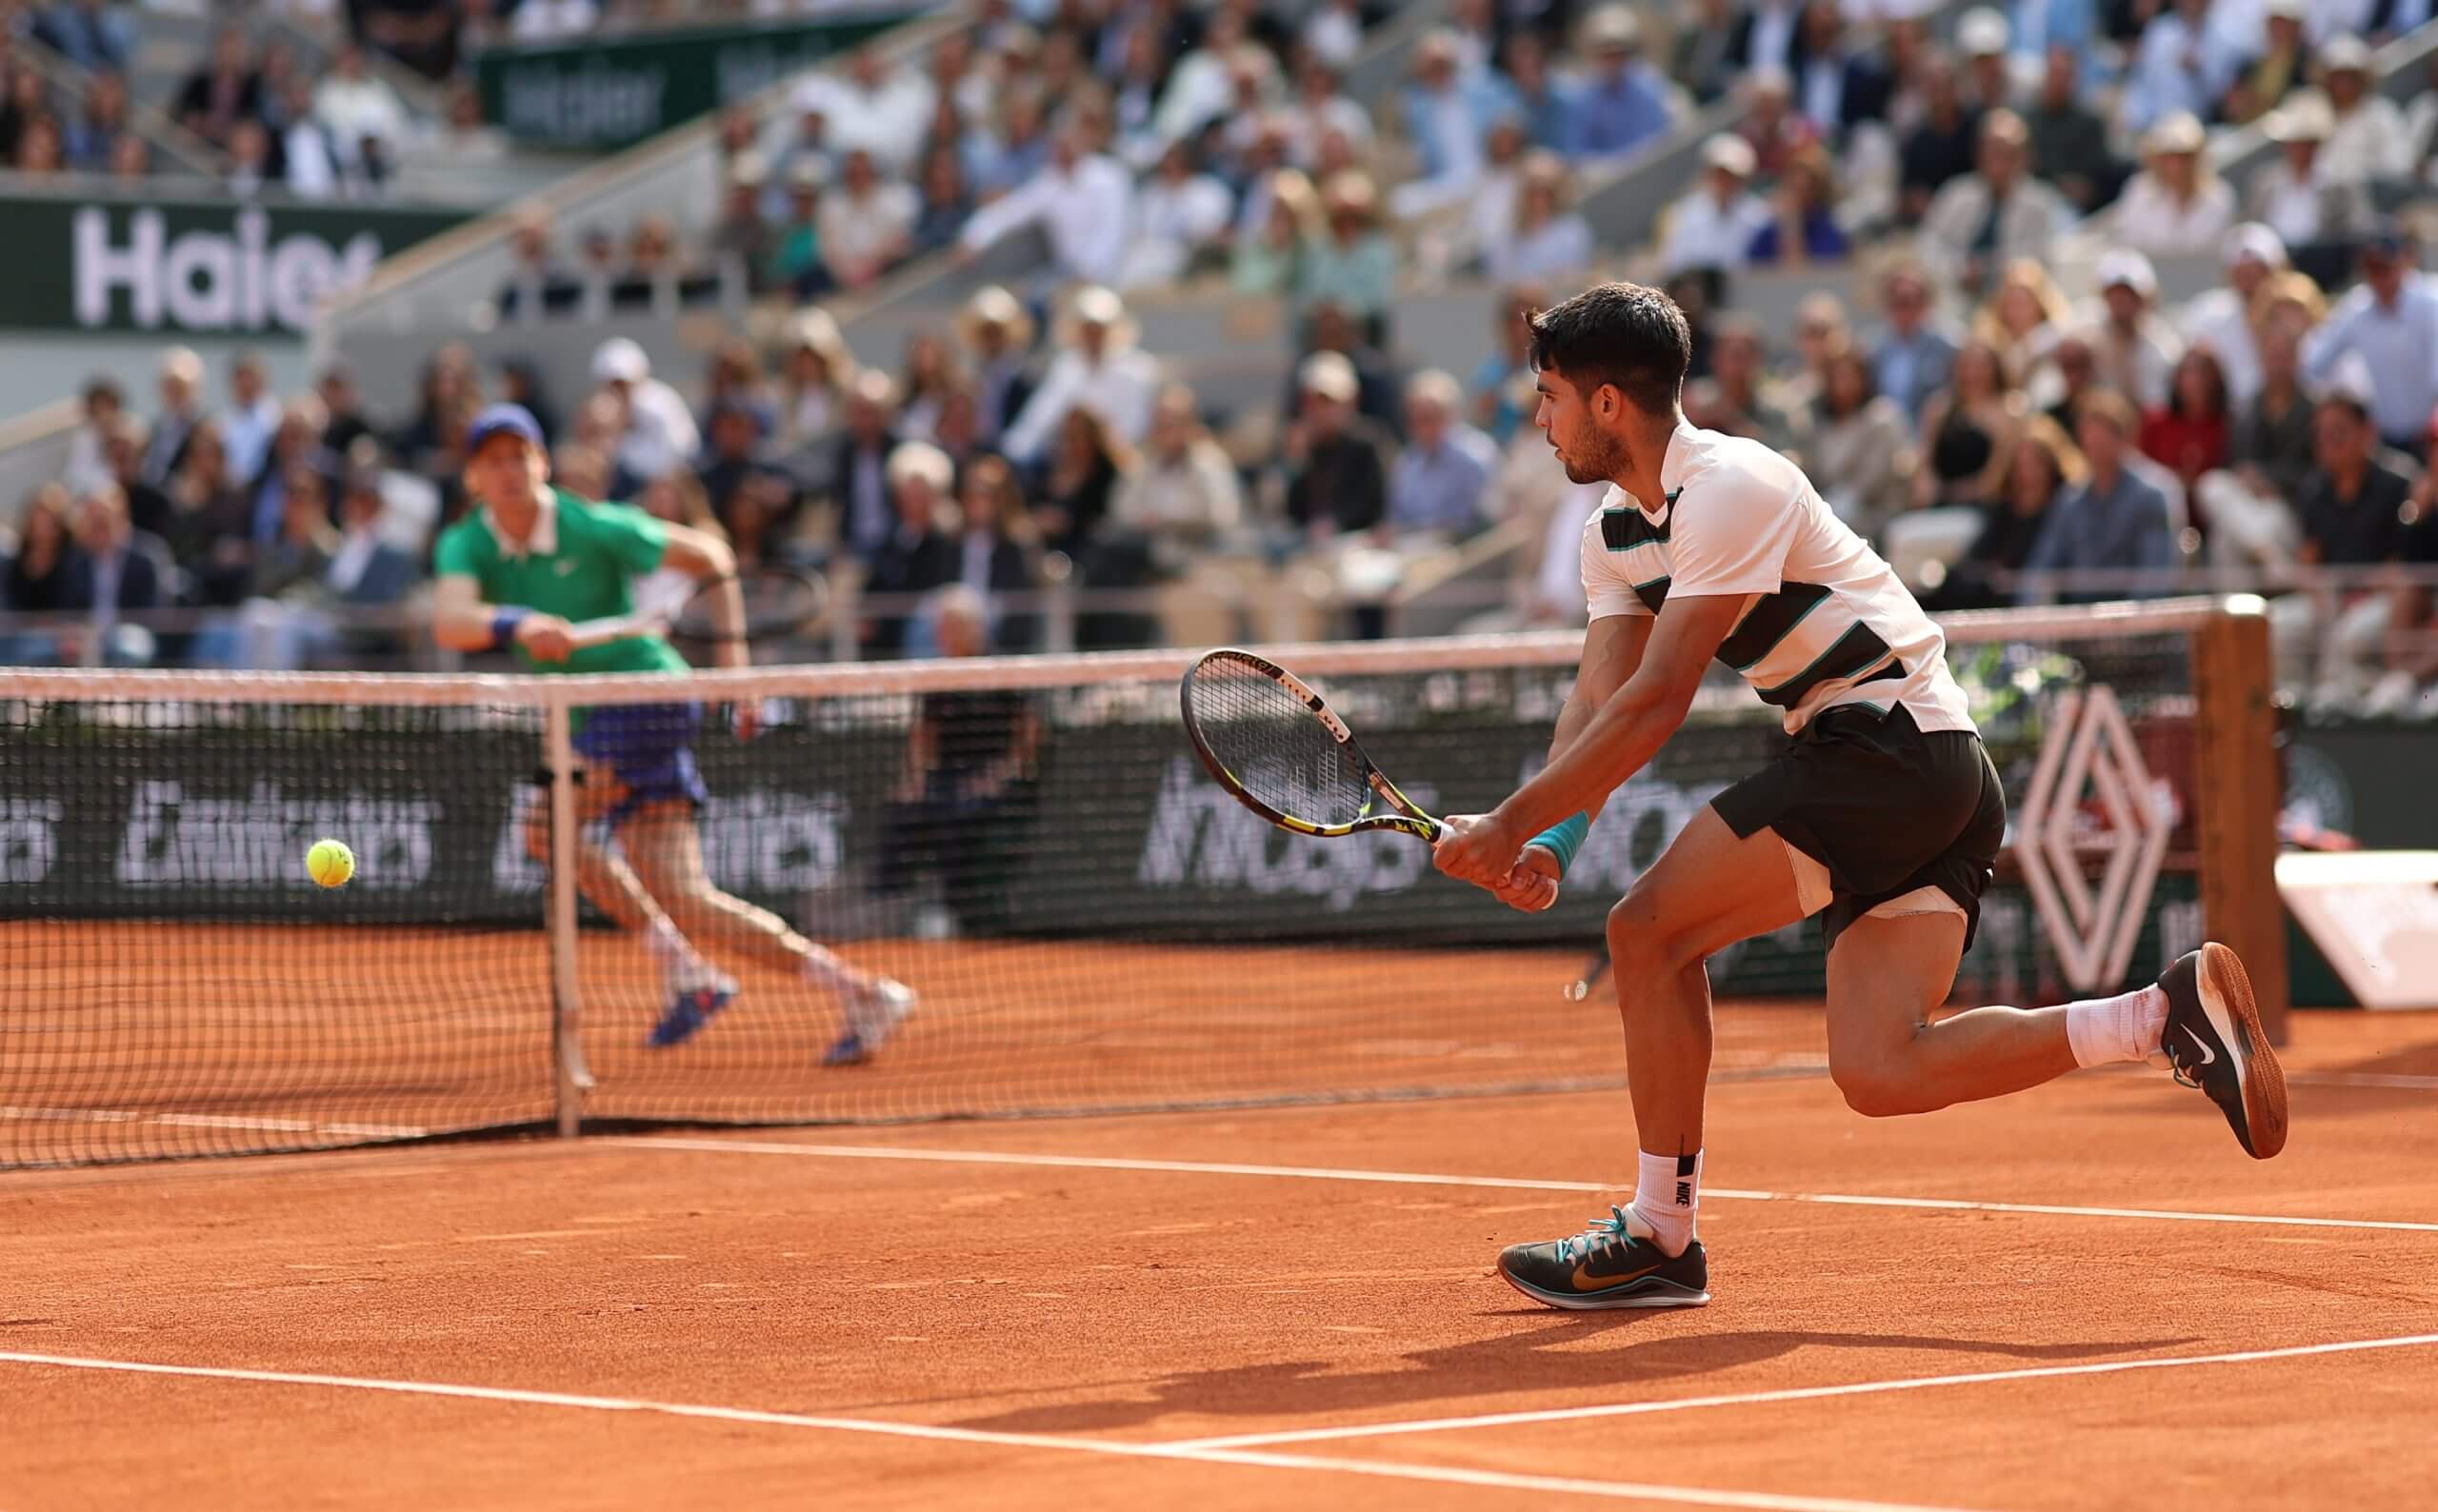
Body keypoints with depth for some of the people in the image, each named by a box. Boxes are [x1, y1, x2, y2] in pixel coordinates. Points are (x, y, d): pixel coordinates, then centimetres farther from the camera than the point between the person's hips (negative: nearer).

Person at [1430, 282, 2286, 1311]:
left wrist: (1514, 823, -19)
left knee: (1650, 929, -10)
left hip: (1895, 743, -10)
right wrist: (1552, 847, -10)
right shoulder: (1614, 534, 15)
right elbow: (1598, 701, 7)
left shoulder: (1729, 487, -15)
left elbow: (1656, 704, -20)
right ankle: (2172, 1013, -3)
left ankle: (1660, 1236, -3)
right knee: (1880, 1072, -3)